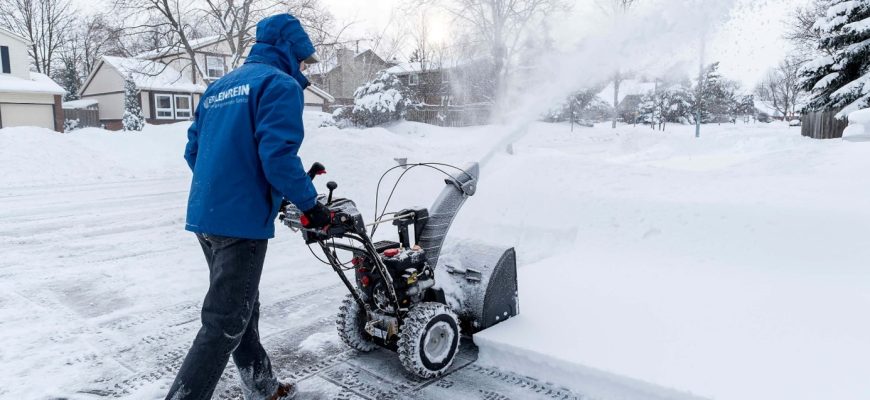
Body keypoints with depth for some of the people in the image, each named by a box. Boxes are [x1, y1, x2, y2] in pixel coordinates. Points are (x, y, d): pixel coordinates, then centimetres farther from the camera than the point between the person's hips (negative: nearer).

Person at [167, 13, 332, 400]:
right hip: (241, 220, -9)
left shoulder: (218, 87, 18)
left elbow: (193, 151, 19)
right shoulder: (280, 84, -9)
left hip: (205, 215, 10)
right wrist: (311, 205, -9)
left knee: (242, 309, 20)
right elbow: (278, 155, -21)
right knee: (224, 323, -2)